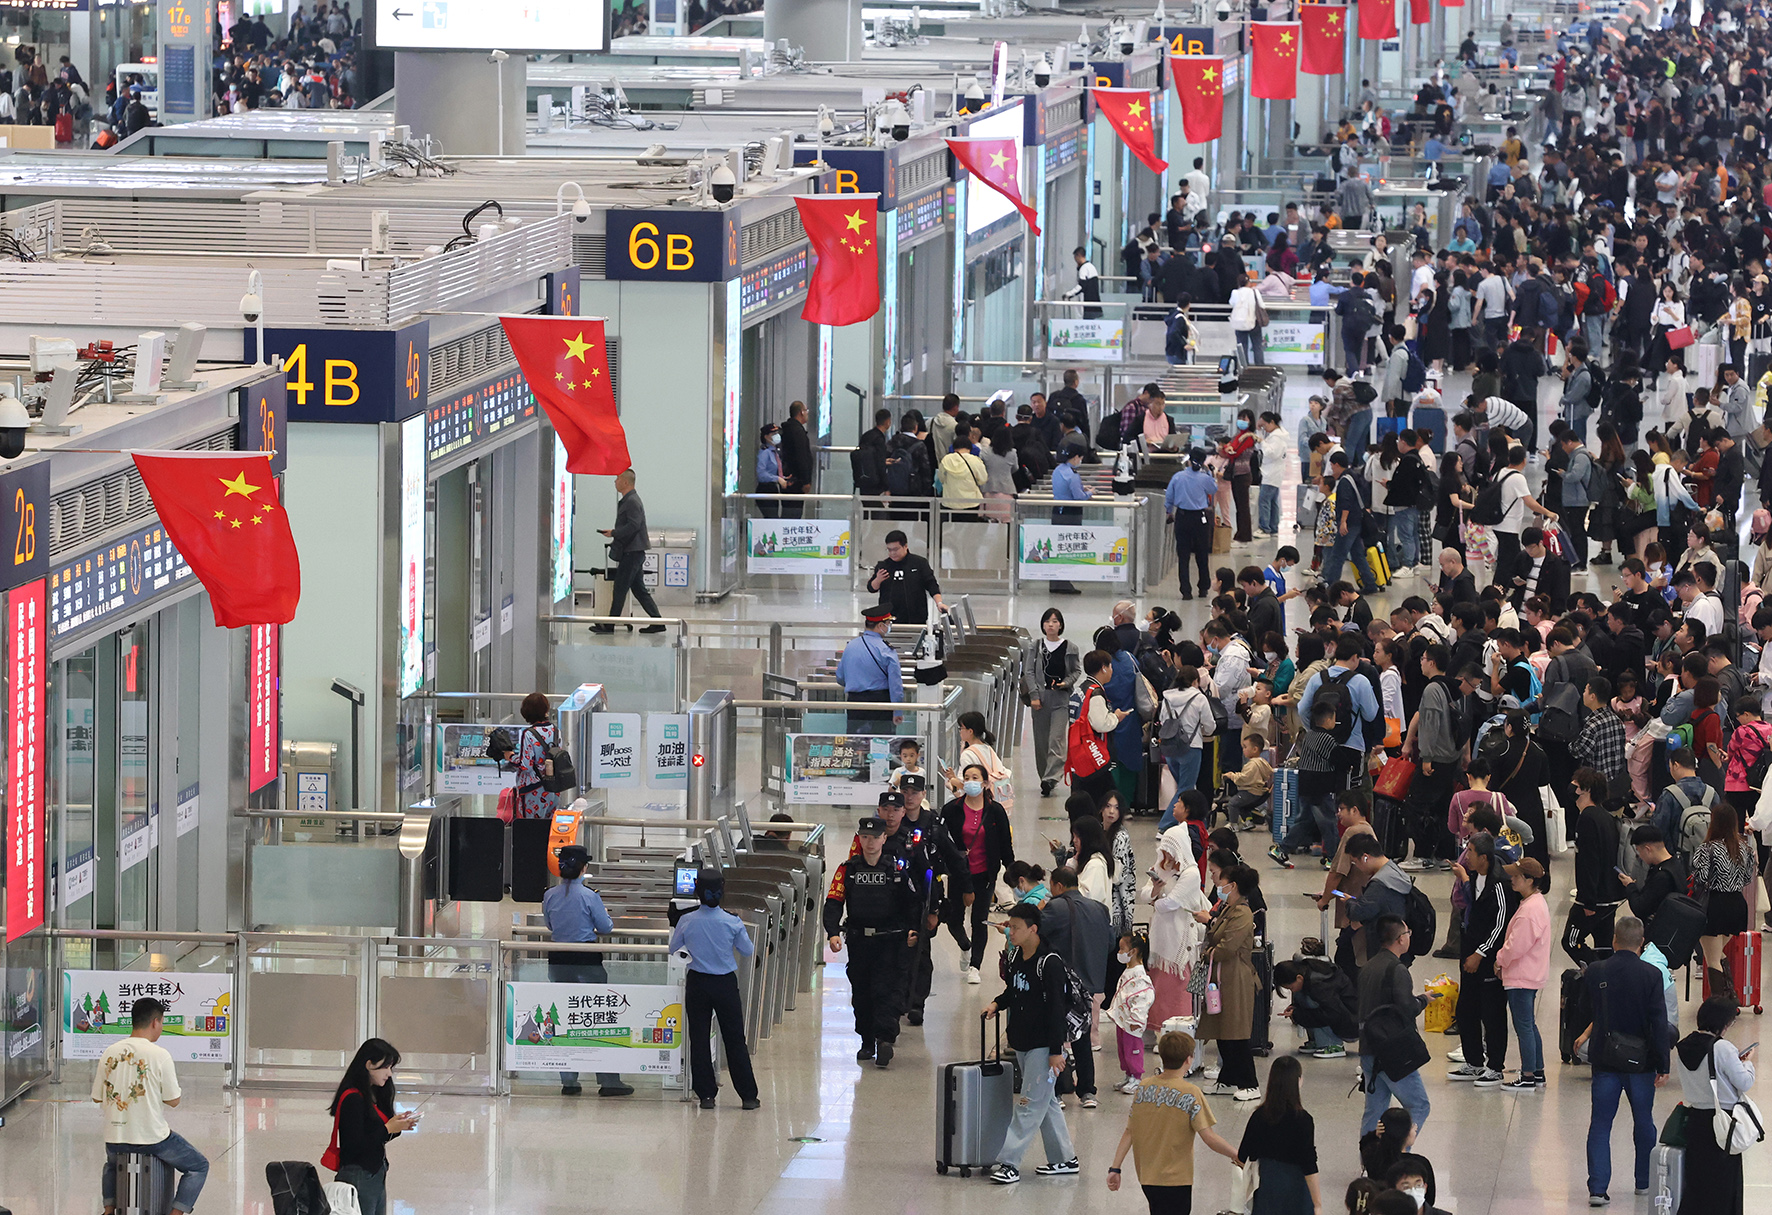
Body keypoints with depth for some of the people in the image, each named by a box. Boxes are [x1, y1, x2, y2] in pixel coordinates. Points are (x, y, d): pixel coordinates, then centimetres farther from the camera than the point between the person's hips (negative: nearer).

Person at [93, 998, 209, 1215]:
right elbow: (173, 1100, -10)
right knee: (199, 1167, 15)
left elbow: (97, 1098, 7)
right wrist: (179, 1094, 11)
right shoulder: (160, 1055, -14)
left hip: (115, 1139, 5)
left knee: (112, 1164, 39)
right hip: (152, 1138, -5)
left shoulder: (110, 1053, -1)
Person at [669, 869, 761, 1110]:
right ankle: (748, 1096, 9)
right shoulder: (732, 922, -12)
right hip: (726, 984, 0)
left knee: (699, 1038, 9)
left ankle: (706, 1094, 7)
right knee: (734, 1039, 7)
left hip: (697, 984, 0)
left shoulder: (687, 922, -10)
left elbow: (673, 948, 4)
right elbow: (748, 951, 0)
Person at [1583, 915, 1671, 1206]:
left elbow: (1587, 1007, 8)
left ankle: (1597, 1188, -4)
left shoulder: (1595, 972, -7)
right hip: (1640, 1061, -1)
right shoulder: (1650, 975, -12)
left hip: (1605, 1061, 1)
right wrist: (1662, 1065, -6)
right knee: (1644, 1122, 17)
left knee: (1600, 1124, 4)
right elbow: (1659, 1022, -11)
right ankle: (1645, 1182, 28)